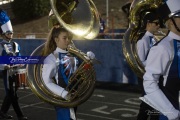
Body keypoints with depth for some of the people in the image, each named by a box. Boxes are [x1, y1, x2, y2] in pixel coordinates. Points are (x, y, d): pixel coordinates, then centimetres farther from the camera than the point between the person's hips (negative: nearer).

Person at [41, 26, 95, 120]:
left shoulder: (73, 54, 7)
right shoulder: (52, 58, -12)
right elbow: (46, 81, -19)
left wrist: (89, 56, -5)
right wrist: (63, 93, -28)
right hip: (62, 98, -7)